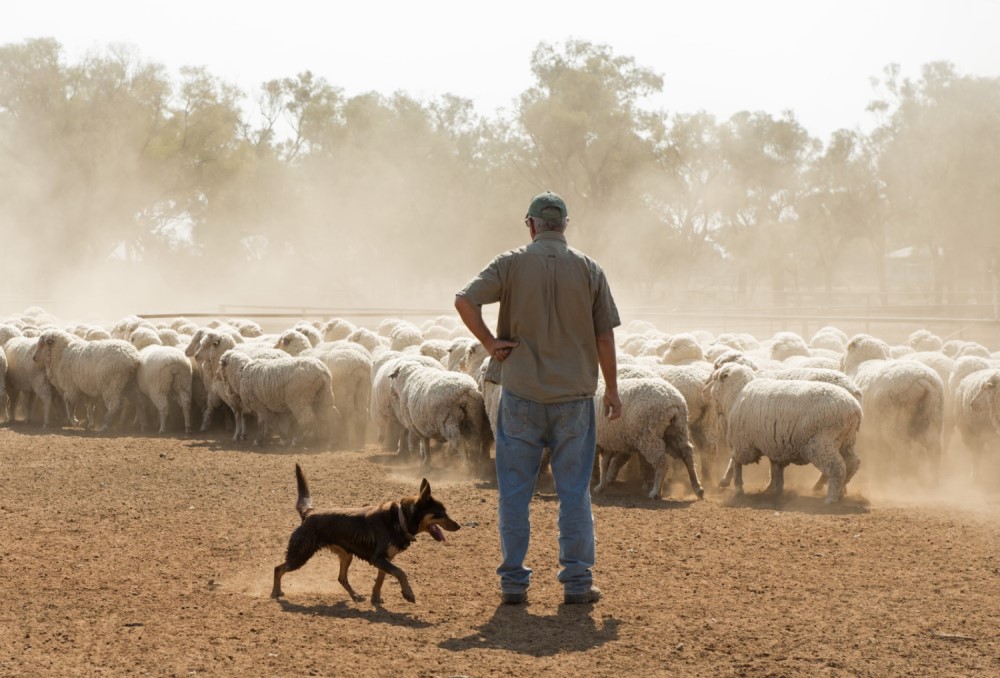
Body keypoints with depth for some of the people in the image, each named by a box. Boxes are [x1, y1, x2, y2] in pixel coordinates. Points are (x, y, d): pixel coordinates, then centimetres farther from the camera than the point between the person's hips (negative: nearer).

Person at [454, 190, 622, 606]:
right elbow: (605, 336, 3)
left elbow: (465, 300, -15)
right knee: (575, 490, 7)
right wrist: (612, 389, 11)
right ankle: (577, 582, 7)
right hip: (575, 393, 1)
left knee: (515, 490, 6)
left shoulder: (512, 264, -2)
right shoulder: (588, 269, 2)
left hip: (520, 391, -1)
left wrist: (490, 343, -5)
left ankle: (513, 582, 7)